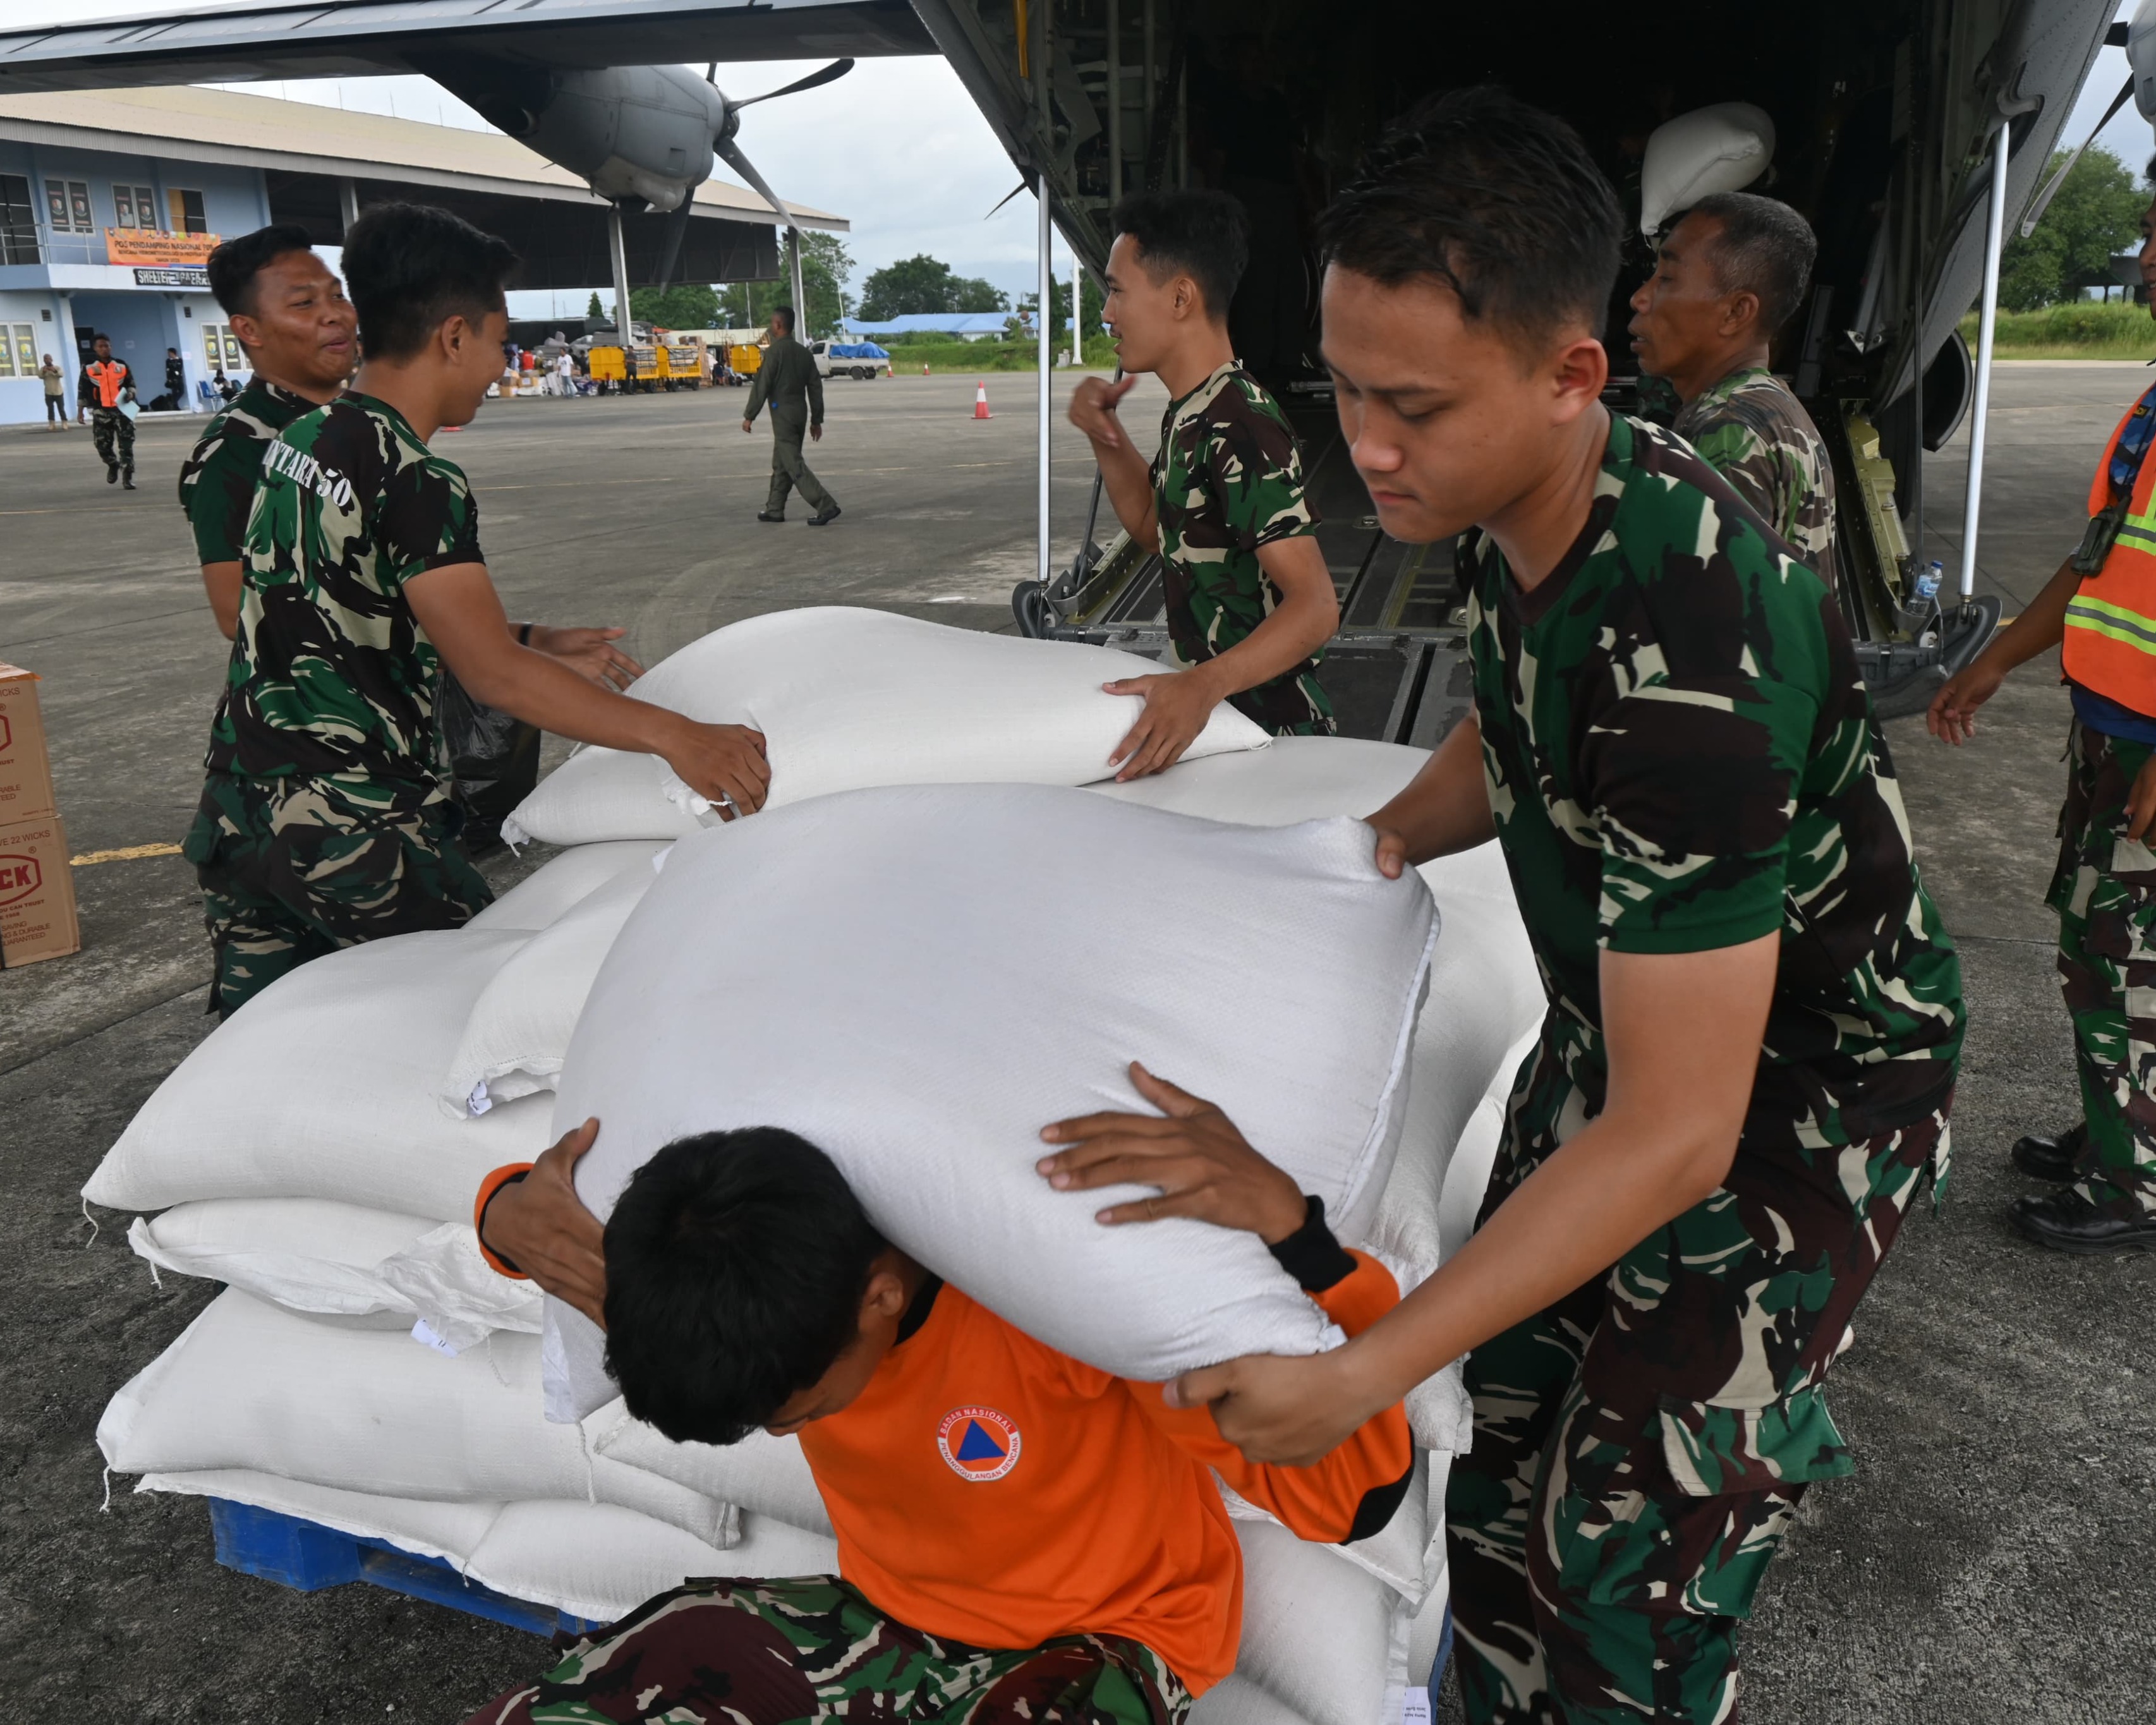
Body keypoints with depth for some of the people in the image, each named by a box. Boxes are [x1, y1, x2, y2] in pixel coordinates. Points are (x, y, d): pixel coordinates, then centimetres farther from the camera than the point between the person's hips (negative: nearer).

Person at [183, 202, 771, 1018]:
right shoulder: (416, 481, -18)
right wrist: (673, 735, -28)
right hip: (350, 828, -9)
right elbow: (496, 676, -24)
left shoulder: (300, 439, 10)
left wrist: (541, 644, 22)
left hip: (237, 800, 9)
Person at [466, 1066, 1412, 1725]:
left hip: (1098, 1643, -4)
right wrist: (507, 1215, -21)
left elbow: (1351, 1493, -34)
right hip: (887, 1614, 4)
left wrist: (1282, 1220, -48)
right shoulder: (757, 1263, -17)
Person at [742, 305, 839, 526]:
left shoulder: (774, 351, -12)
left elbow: (762, 385, -14)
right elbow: (816, 387, 11)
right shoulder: (804, 353, 10)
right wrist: (816, 419, 16)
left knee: (794, 465, -9)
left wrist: (749, 416, -9)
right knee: (781, 464, 16)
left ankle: (826, 506, -18)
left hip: (782, 414, -8)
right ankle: (775, 509, 21)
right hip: (800, 412, 8)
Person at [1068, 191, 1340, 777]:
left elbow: (1315, 605, -28)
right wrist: (1106, 437, 5)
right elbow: (1155, 529, 22)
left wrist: (1204, 685, -45)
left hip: (1269, 729, -9)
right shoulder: (1189, 414, 7)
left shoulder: (1240, 427, -22)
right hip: (1217, 715, 9)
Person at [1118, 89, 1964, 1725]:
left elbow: (1673, 1130, -35)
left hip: (1797, 1087, -7)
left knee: (1626, 1555, -2)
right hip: (1626, 1018, 8)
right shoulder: (1530, 501, -10)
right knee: (1505, 1485, 12)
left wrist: (1364, 1373, -33)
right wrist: (1387, 838, -4)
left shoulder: (1689, 646, -37)